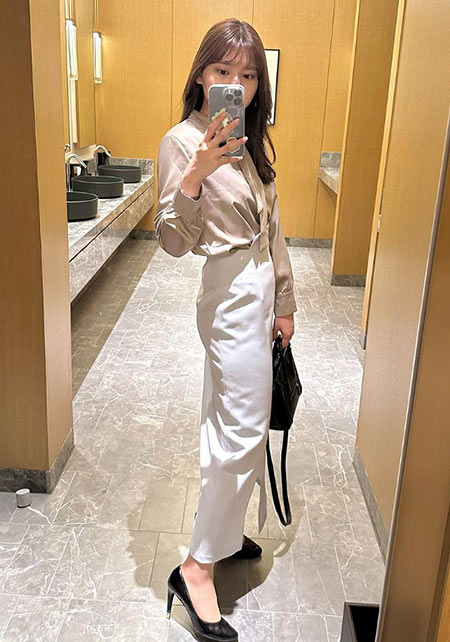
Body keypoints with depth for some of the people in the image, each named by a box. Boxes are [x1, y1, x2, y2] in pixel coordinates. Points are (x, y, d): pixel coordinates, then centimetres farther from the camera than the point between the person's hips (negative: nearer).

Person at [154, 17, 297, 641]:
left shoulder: (249, 140, 11)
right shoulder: (183, 142, -13)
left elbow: (271, 227, 13)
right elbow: (172, 241, -19)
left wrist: (282, 303, 13)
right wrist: (195, 177, -34)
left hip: (259, 291, 8)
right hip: (232, 295, -8)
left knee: (230, 423, 18)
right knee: (244, 432, -5)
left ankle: (222, 526, 35)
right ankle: (197, 568, 9)